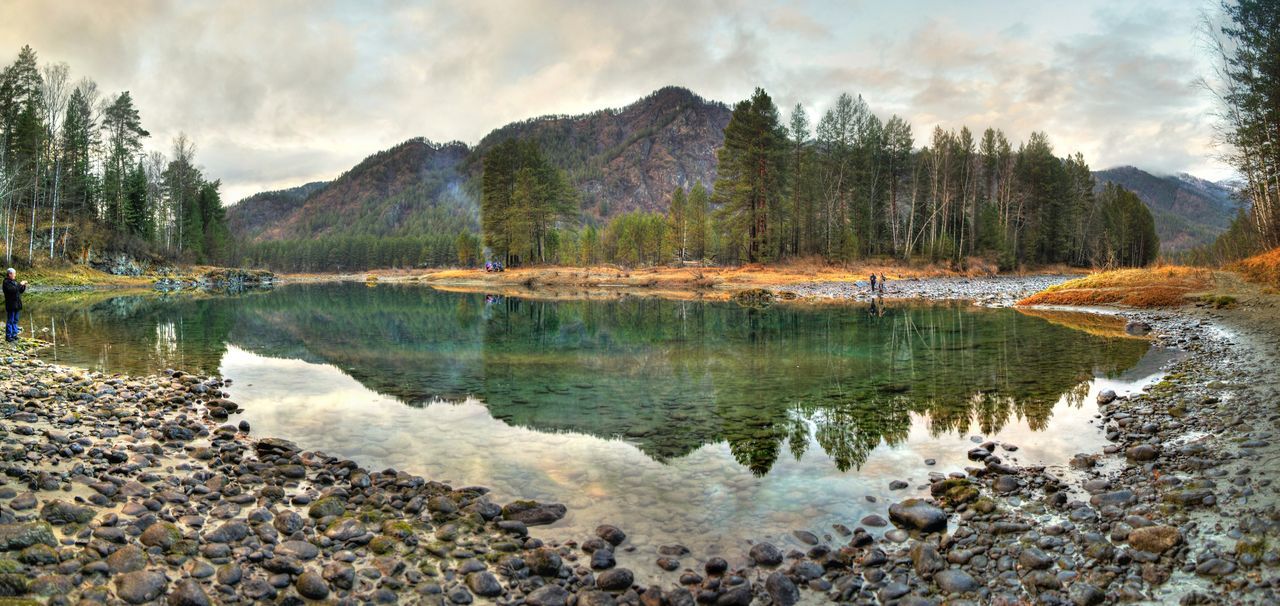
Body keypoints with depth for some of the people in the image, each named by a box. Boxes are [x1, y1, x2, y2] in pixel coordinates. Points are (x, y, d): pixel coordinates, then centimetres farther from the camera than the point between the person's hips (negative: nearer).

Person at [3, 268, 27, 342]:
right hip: (11, 305, -8)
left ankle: (14, 334, 20)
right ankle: (8, 336, -1)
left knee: (15, 320, 13)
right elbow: (12, 290, -26)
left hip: (17, 304, 8)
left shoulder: (14, 281, 14)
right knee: (10, 320, -5)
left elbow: (21, 291, 18)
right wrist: (20, 284, -21)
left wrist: (24, 285, 2)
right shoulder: (6, 282, -11)